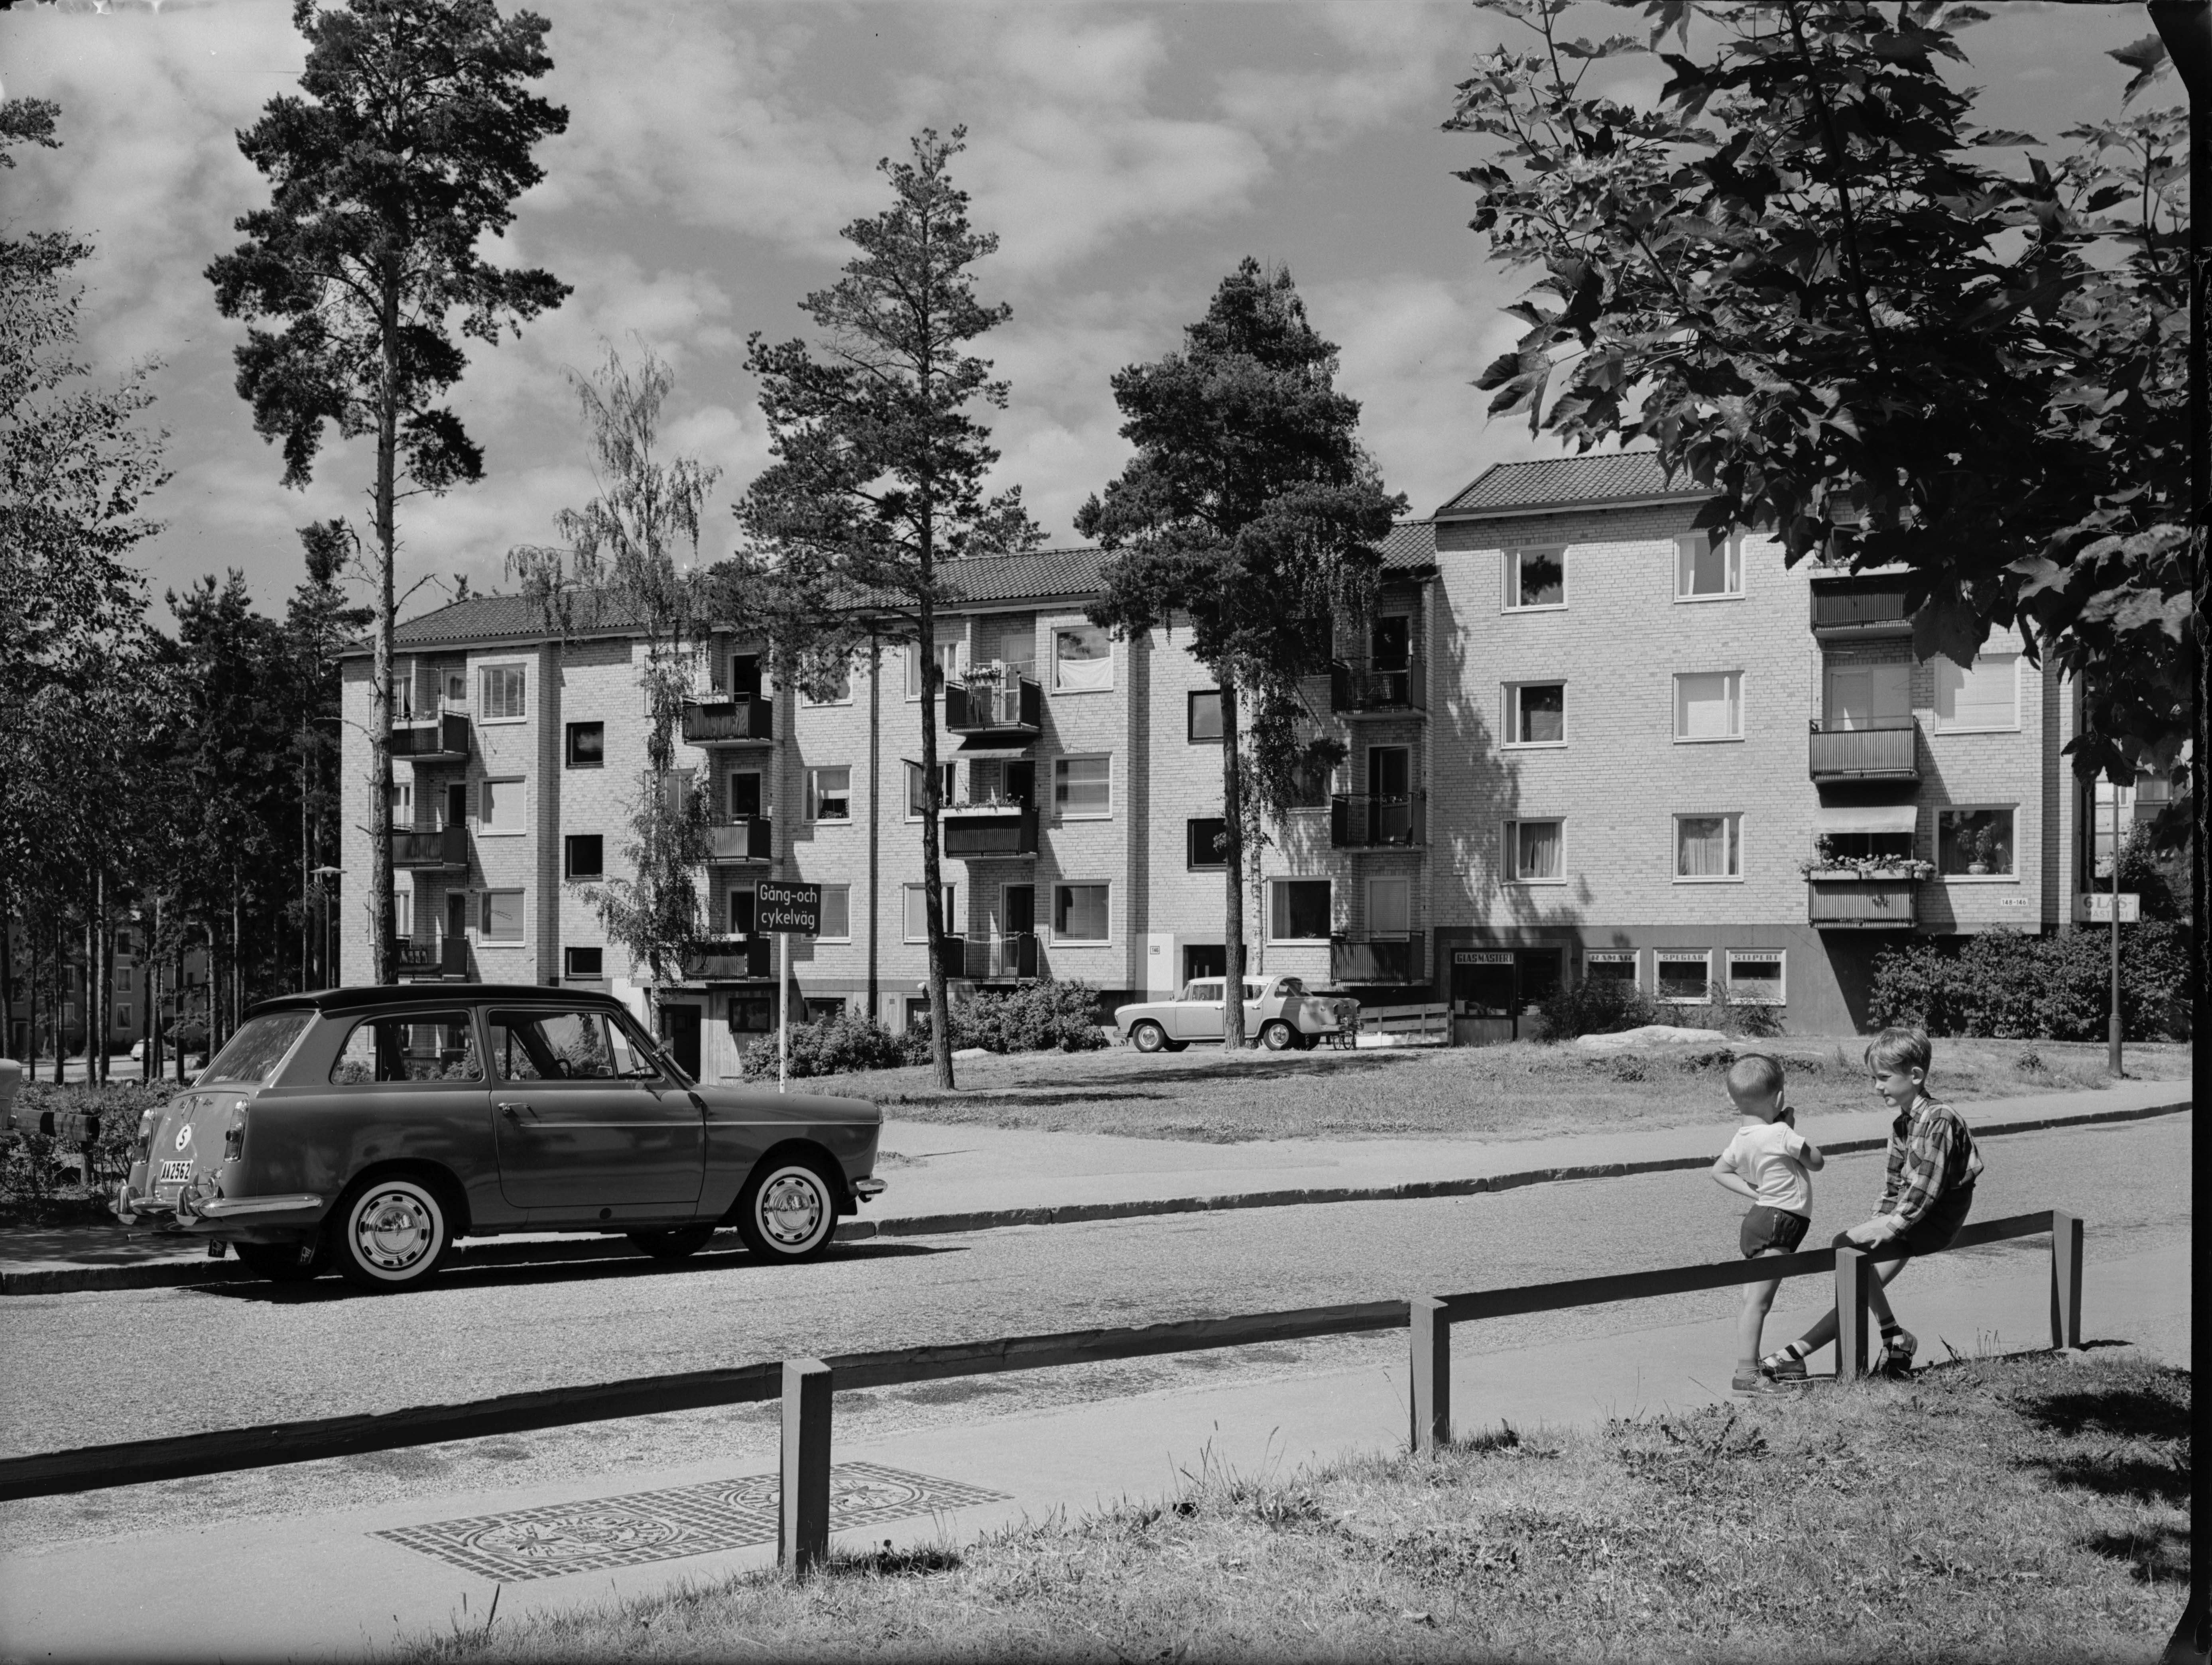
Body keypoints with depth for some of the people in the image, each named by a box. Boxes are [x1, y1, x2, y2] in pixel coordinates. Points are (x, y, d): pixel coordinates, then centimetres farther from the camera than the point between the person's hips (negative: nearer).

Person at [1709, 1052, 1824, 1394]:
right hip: (1777, 1224, -9)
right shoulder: (1781, 1135, -16)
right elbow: (1817, 1162, -3)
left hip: (1759, 1218, 9)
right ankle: (1746, 1373, -15)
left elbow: (1719, 1172, 15)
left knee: (1753, 1299, 15)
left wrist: (1753, 1193, 9)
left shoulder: (1742, 1138, 7)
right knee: (1758, 1301, -12)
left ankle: (1751, 1364, 23)